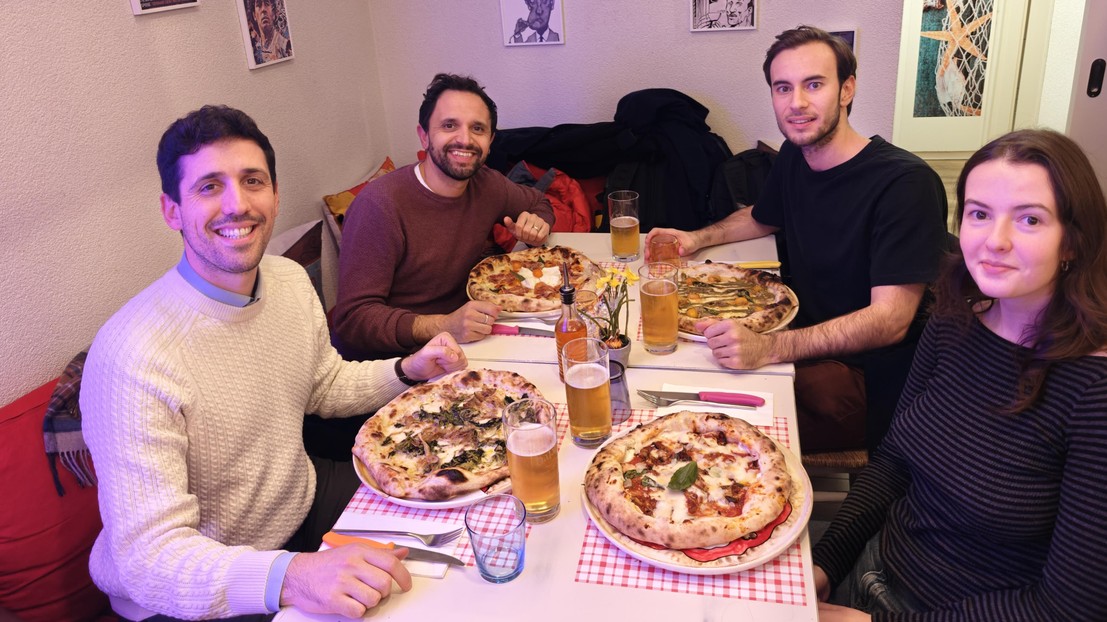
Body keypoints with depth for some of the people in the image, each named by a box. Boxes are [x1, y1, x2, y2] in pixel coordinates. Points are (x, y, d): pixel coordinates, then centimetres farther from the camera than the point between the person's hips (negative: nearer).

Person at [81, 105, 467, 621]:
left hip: (303, 501, 8)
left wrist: (408, 371, -2)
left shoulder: (291, 280, -4)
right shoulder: (133, 355, -29)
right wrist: (287, 576, -44)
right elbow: (149, 554, -29)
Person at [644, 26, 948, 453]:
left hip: (866, 379, -7)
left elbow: (890, 320, -26)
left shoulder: (906, 183, -20)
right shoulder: (793, 155, 4)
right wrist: (697, 238, 6)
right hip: (802, 334, 8)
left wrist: (769, 348, -39)